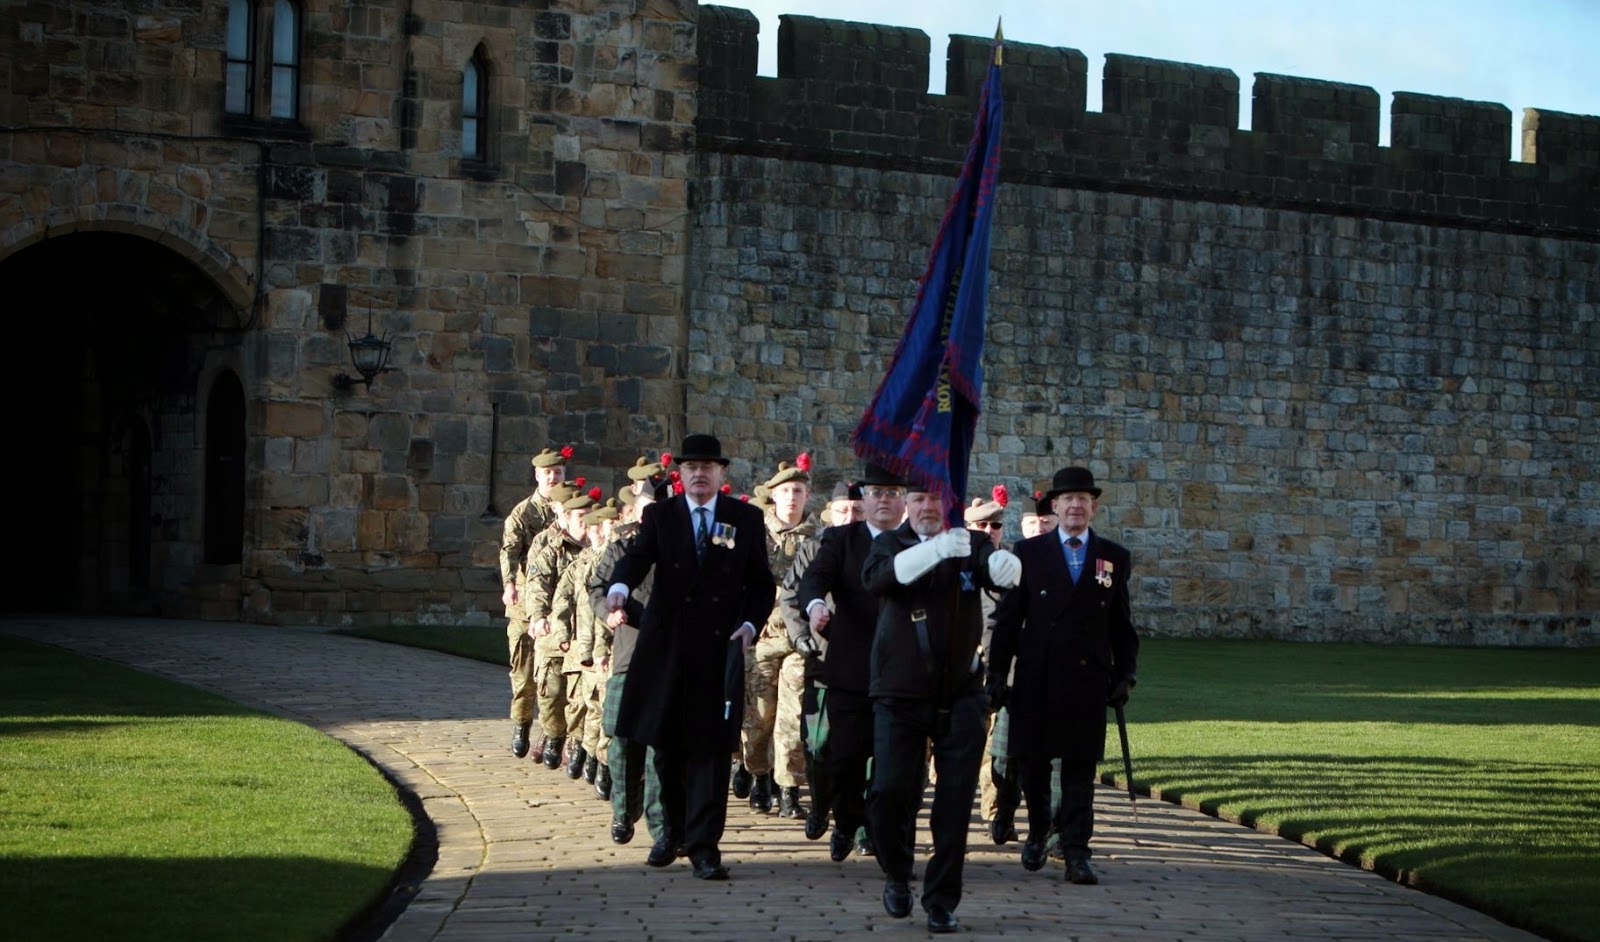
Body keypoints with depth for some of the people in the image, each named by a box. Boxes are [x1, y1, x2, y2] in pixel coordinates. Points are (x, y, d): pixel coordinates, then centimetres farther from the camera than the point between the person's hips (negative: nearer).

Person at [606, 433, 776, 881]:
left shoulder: (747, 519, 7)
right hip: (667, 646, 1)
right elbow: (637, 556, -10)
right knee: (666, 744, 10)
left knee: (711, 748, -4)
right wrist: (620, 586, -32)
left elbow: (762, 583, 7)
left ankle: (704, 845, -2)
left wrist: (750, 624, -9)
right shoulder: (659, 516, 7)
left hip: (721, 649, -1)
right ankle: (674, 828, 30)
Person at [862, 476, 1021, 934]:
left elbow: (1005, 574, -17)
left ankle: (942, 901, 10)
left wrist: (1004, 565, -42)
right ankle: (897, 875, 23)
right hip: (900, 694, -1)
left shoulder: (970, 545, 3)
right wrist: (936, 550, -38)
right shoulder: (889, 544, 0)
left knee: (955, 802, -2)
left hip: (960, 695, 1)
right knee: (891, 791, -4)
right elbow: (876, 575, -23)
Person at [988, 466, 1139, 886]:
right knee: (1031, 758, 6)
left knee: (1080, 765, -2)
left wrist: (1125, 675, 4)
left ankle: (1076, 853, -1)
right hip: (1035, 676, 0)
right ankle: (1038, 831, 30)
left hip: (1088, 677, 0)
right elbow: (1008, 618, 5)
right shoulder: (1029, 552, 6)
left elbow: (1122, 624, 11)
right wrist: (997, 673, 1)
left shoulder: (1115, 558, 9)